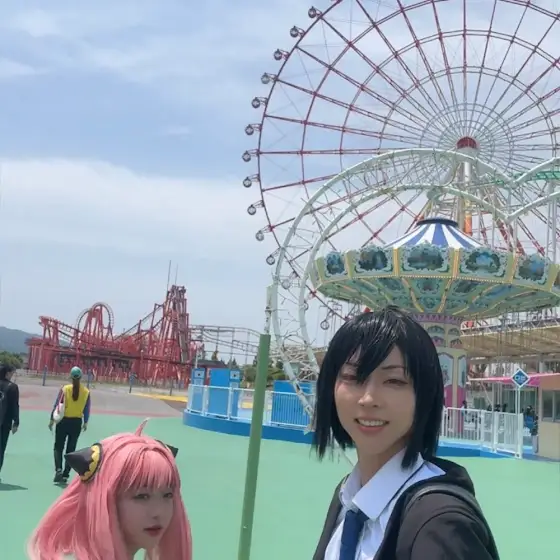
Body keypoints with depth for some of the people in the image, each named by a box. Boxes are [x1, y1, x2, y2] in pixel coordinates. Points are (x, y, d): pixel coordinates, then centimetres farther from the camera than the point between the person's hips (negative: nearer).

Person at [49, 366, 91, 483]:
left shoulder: (65, 389, -8)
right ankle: (65, 474, 11)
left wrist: (52, 419, 3)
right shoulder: (86, 392, -3)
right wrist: (85, 422, 13)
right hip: (77, 422, 2)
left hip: (63, 421, -2)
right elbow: (87, 409, 1)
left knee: (58, 447, 10)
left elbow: (57, 405, -6)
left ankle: (58, 469, -10)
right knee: (71, 449, 11)